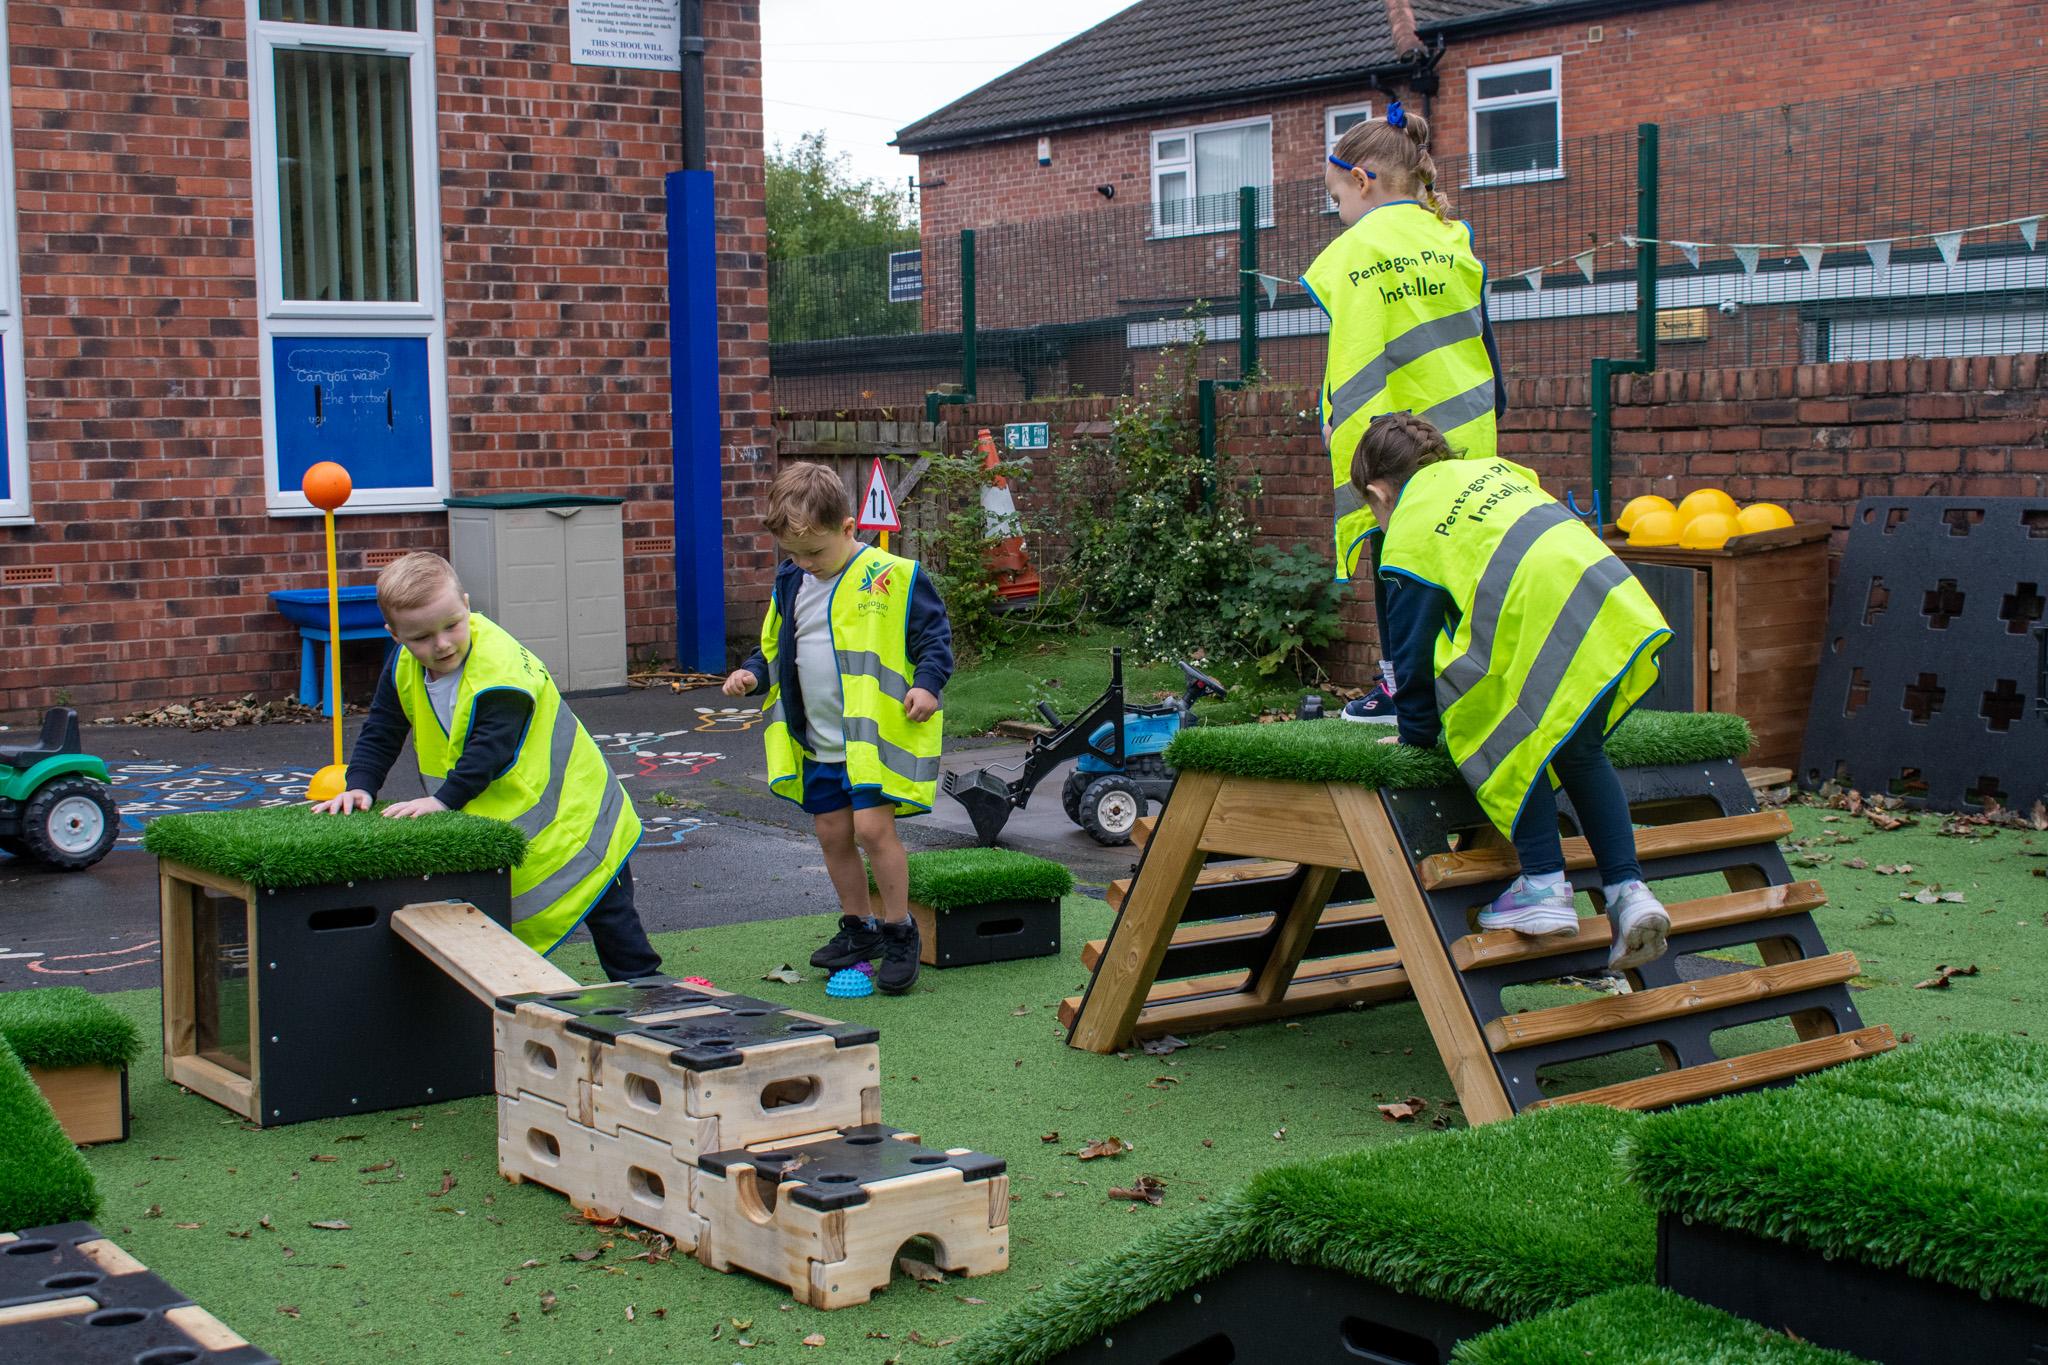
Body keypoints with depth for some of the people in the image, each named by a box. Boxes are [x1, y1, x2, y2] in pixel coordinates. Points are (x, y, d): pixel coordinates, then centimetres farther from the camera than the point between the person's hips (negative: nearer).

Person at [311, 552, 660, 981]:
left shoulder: (501, 668, -29)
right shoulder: (405, 667, -6)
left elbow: (490, 749, -34)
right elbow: (379, 735, 0)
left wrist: (444, 799, -40)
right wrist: (360, 786, -15)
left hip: (566, 813, -7)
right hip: (488, 827, 7)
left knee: (610, 916, 3)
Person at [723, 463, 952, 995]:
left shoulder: (894, 577, -10)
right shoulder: (791, 583, 9)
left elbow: (934, 636, -5)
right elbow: (775, 646, 19)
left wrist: (927, 682, -20)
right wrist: (752, 673, 1)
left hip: (876, 735, -6)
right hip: (817, 741, 6)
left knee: (872, 826, -14)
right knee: (832, 833, 11)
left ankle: (899, 931, 2)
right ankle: (857, 929, 27)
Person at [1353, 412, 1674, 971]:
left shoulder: (1408, 536, 11)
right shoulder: (1492, 469, 30)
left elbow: (1413, 649, 14)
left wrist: (1415, 732, 29)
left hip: (1550, 630, -7)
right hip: (1619, 605, 7)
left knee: (1507, 746, 14)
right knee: (1579, 753, 23)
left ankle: (1544, 885, 9)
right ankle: (1627, 889, 15)